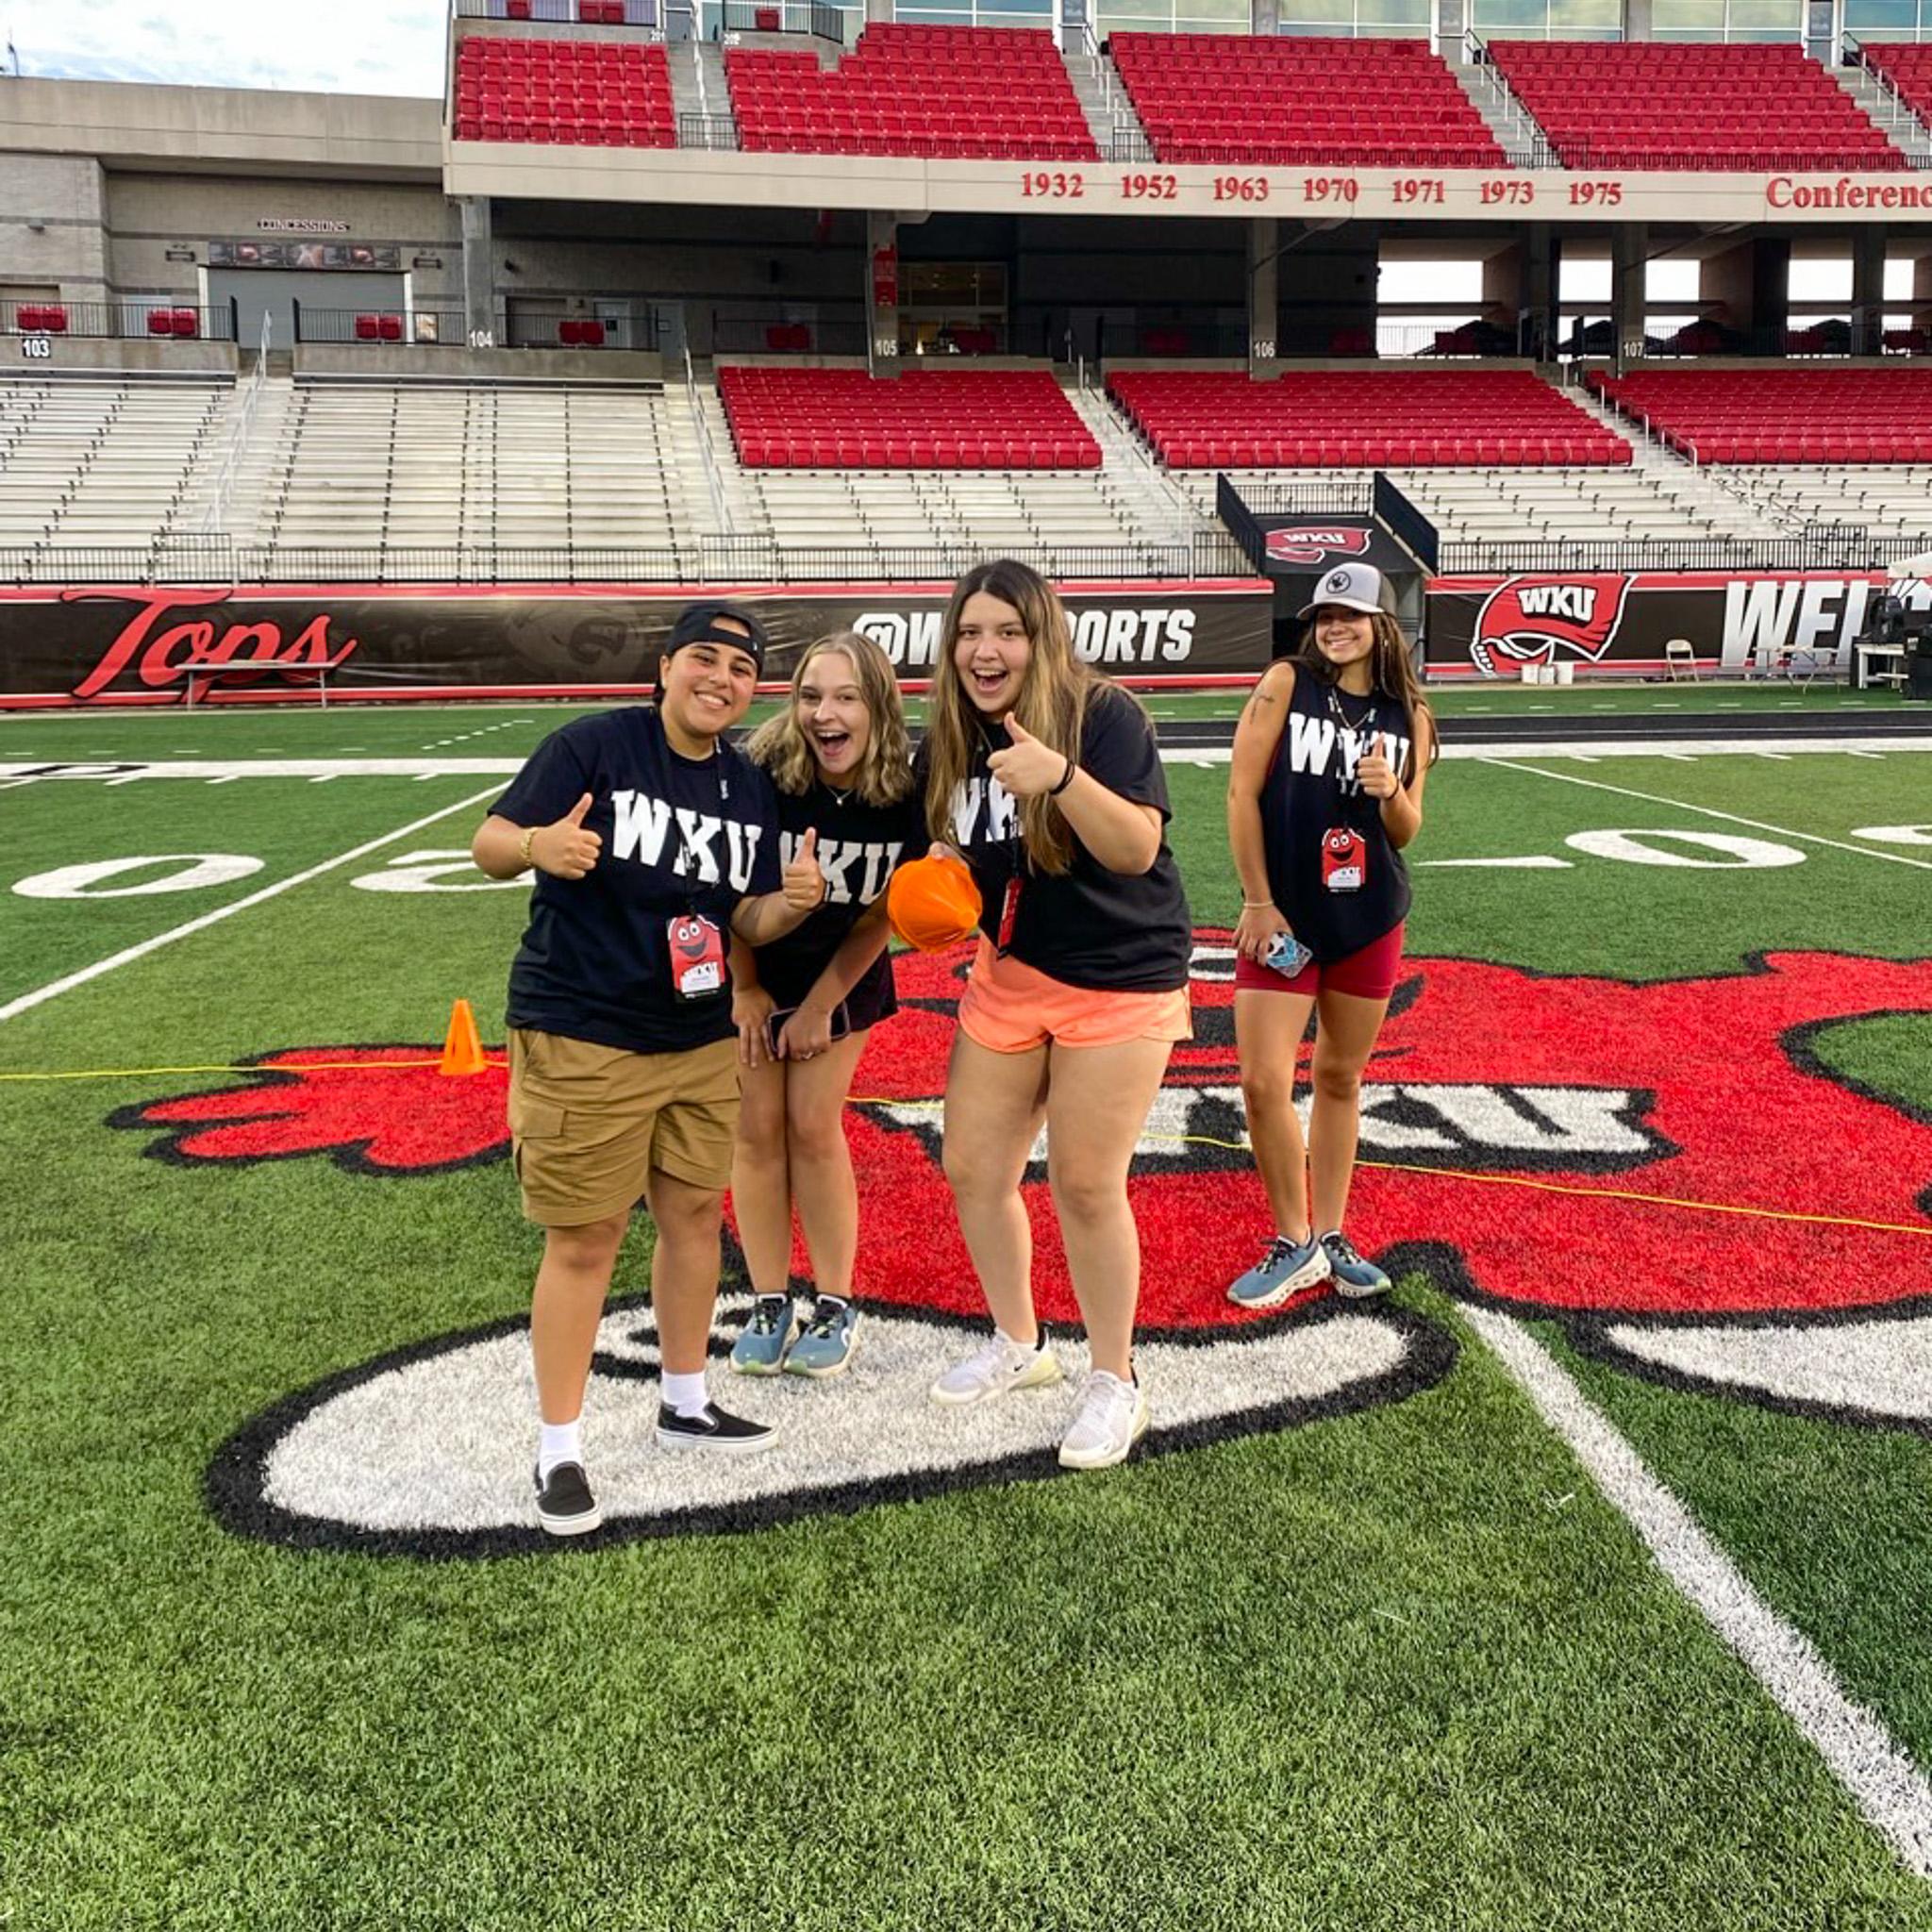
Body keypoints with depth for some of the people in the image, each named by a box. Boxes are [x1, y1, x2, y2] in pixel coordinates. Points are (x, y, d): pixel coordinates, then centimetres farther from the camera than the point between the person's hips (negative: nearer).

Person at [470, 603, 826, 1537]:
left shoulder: (751, 790, 7)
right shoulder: (593, 745, -11)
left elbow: (745, 921, 10)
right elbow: (488, 844, -13)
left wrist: (790, 902, -12)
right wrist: (539, 844, -36)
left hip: (701, 1040, 6)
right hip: (581, 1040, -6)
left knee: (696, 1214, 15)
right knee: (584, 1240, -2)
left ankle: (685, 1402, 35)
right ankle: (558, 1450, 12)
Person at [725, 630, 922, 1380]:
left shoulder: (904, 795, -23)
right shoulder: (763, 774, -27)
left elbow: (879, 914, -11)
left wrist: (820, 1007, -7)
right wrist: (745, 991, -7)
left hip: (841, 979, 0)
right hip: (750, 972, 0)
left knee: (814, 1128, 0)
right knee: (757, 1130, 2)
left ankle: (836, 1308, 14)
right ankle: (770, 1306, 14)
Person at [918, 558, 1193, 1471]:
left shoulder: (1103, 715, -17)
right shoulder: (948, 743, 0)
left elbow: (1137, 849, -27)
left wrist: (1062, 775, -41)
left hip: (1118, 983, -6)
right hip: (1009, 977, 6)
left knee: (1085, 1185, -3)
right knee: (972, 1171, 9)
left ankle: (1115, 1383, 18)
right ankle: (1018, 1344, 33)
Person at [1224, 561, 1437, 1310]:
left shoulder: (1409, 715, 4)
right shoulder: (1287, 683, -4)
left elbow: (1406, 832, 8)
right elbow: (1242, 792, -7)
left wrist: (1391, 794, -15)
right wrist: (1258, 902, -10)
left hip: (1369, 919, 3)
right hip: (1284, 916, -2)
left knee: (1340, 1079, 12)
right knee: (1264, 1084, -7)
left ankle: (1329, 1238, 25)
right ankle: (1293, 1244, 11)